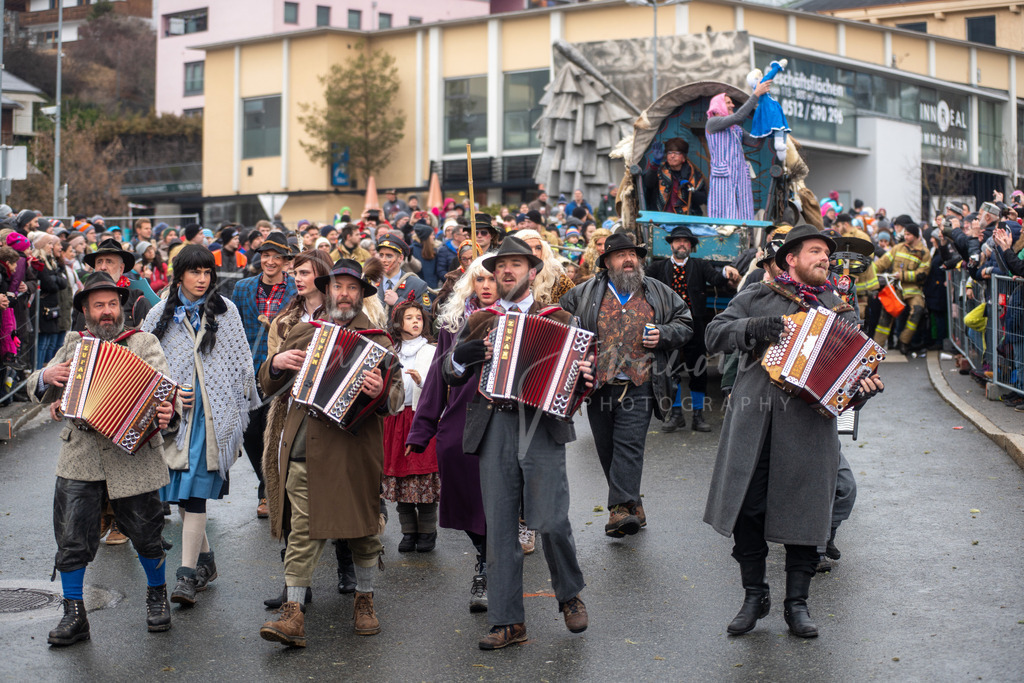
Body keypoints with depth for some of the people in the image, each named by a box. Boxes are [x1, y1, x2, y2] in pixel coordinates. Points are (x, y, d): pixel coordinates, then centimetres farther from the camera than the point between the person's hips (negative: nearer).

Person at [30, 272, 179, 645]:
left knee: (145, 534, 7)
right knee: (72, 539, 1)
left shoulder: (143, 343, 3)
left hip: (131, 454, -2)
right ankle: (74, 617, 13)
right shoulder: (73, 344, 13)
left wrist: (168, 410, -33)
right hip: (79, 458, 2)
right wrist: (46, 377, -5)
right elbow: (37, 390, 18)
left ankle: (157, 596, 32)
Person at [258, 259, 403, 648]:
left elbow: (398, 397, -6)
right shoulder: (303, 334, 16)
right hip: (303, 452, 2)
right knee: (302, 532, -1)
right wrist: (277, 363, -2)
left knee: (363, 530, 8)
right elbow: (268, 385, 20)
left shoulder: (377, 341, 5)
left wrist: (381, 391, -29)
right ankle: (293, 616, 0)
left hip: (352, 451, -2)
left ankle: (364, 602, 26)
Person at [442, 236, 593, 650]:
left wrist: (586, 377, -12)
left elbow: (578, 366, 11)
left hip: (543, 427, -2)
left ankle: (569, 596, 18)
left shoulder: (558, 319, 13)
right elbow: (450, 376, 17)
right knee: (499, 527, 1)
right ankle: (507, 621, 8)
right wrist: (461, 356, -4)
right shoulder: (478, 322, 18)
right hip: (494, 430, 2)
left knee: (550, 520, -9)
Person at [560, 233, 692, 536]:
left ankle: (621, 508, -18)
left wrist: (663, 335, -3)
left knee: (629, 444, -13)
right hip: (599, 385, 2)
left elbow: (685, 322, 16)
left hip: (639, 385, -2)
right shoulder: (585, 293, 10)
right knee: (607, 449, 7)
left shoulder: (658, 292, 11)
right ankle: (633, 508, 20)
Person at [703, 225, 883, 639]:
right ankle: (754, 596, 17)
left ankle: (797, 603, 15)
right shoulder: (757, 297, 12)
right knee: (746, 509, 1)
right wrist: (756, 327, -12)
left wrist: (864, 387, -11)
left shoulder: (840, 311, 16)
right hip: (752, 419, -1)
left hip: (808, 423, 1)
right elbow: (715, 335, 3)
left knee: (803, 511, 2)